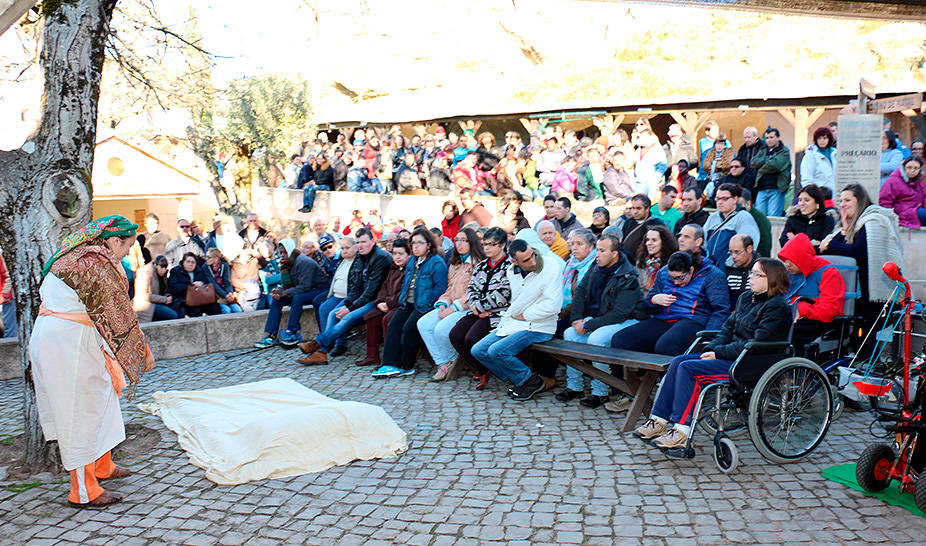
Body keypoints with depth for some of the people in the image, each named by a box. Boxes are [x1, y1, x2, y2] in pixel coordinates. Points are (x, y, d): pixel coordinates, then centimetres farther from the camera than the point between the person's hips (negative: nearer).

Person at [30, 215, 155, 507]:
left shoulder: (77, 256, 11)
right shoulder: (96, 264, -20)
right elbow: (118, 313, -18)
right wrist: (144, 351, -9)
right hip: (71, 344, -10)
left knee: (99, 403, 21)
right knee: (81, 410, -1)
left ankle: (102, 466, 37)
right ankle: (83, 491, 10)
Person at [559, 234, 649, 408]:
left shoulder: (628, 278, -20)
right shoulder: (596, 270, 4)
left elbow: (619, 314, -25)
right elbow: (580, 293, 10)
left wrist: (588, 325, -23)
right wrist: (577, 318, -6)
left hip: (627, 321, -8)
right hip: (599, 318, 8)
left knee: (595, 339, -32)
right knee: (570, 334, -10)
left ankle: (600, 393, -18)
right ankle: (574, 386, 0)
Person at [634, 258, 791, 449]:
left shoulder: (777, 308, -13)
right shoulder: (746, 298, 15)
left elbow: (756, 344, -20)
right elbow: (729, 327, 18)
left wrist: (719, 353, -17)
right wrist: (712, 349, -1)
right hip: (733, 355, 9)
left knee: (688, 368, -22)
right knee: (678, 361, -6)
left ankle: (682, 431, -21)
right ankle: (658, 421, -5)